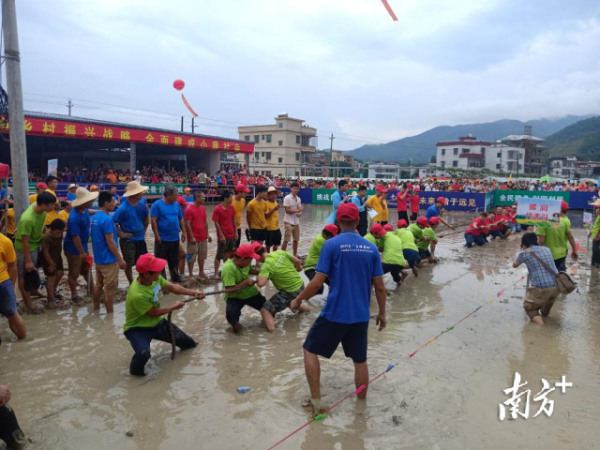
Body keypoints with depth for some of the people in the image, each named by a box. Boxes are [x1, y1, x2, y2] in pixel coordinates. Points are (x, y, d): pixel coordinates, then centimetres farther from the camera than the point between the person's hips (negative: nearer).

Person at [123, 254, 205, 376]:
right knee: (143, 353, -37)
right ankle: (136, 369, -1)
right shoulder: (137, 295, -37)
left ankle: (188, 345, 53)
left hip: (156, 323, 7)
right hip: (137, 328, -7)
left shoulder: (155, 278, -15)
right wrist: (174, 307, -8)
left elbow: (173, 287, 0)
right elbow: (154, 313, -22)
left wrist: (194, 292, -10)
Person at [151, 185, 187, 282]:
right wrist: (157, 235, -16)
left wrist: (184, 232, 6)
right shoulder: (157, 204, -9)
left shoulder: (176, 204, 7)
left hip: (175, 238, 5)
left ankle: (175, 278, 29)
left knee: (174, 260, 16)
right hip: (162, 238, -5)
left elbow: (181, 219, 14)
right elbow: (153, 221, -12)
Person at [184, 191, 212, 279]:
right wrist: (192, 237, -17)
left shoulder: (203, 208, 8)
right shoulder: (189, 210, -14)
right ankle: (191, 274, 10)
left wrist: (207, 234, 12)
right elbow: (187, 224, -15)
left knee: (202, 256, 15)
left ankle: (201, 272, 28)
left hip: (203, 237, 7)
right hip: (194, 238, -7)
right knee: (192, 257, 2)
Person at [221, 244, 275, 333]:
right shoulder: (228, 268, -32)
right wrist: (246, 281, -26)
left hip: (250, 292, 5)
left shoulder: (244, 262, -10)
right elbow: (230, 290, -34)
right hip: (235, 297, -5)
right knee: (231, 314, -33)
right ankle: (235, 324, 0)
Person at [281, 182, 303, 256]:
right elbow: (287, 210, -16)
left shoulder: (298, 199, 10)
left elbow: (299, 210, 12)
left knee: (296, 239, 12)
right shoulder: (287, 198, -11)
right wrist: (297, 210, -17)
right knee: (286, 240, -6)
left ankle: (295, 255, 23)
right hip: (288, 222, -7)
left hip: (296, 222, 7)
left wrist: (299, 213, -11)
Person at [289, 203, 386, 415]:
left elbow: (318, 282, -13)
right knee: (360, 360, 19)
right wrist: (382, 313, 18)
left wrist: (298, 300, 2)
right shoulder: (371, 248, 2)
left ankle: (316, 402, 16)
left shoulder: (331, 245, -10)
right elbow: (379, 286, 4)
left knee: (310, 350, 16)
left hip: (334, 313, -4)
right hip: (361, 316, 4)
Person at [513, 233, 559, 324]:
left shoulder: (524, 253, 2)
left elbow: (515, 265, 24)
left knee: (529, 307, 18)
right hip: (556, 287, 5)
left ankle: (539, 322, -8)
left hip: (540, 288, -5)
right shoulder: (547, 249, 15)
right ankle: (545, 312, 55)